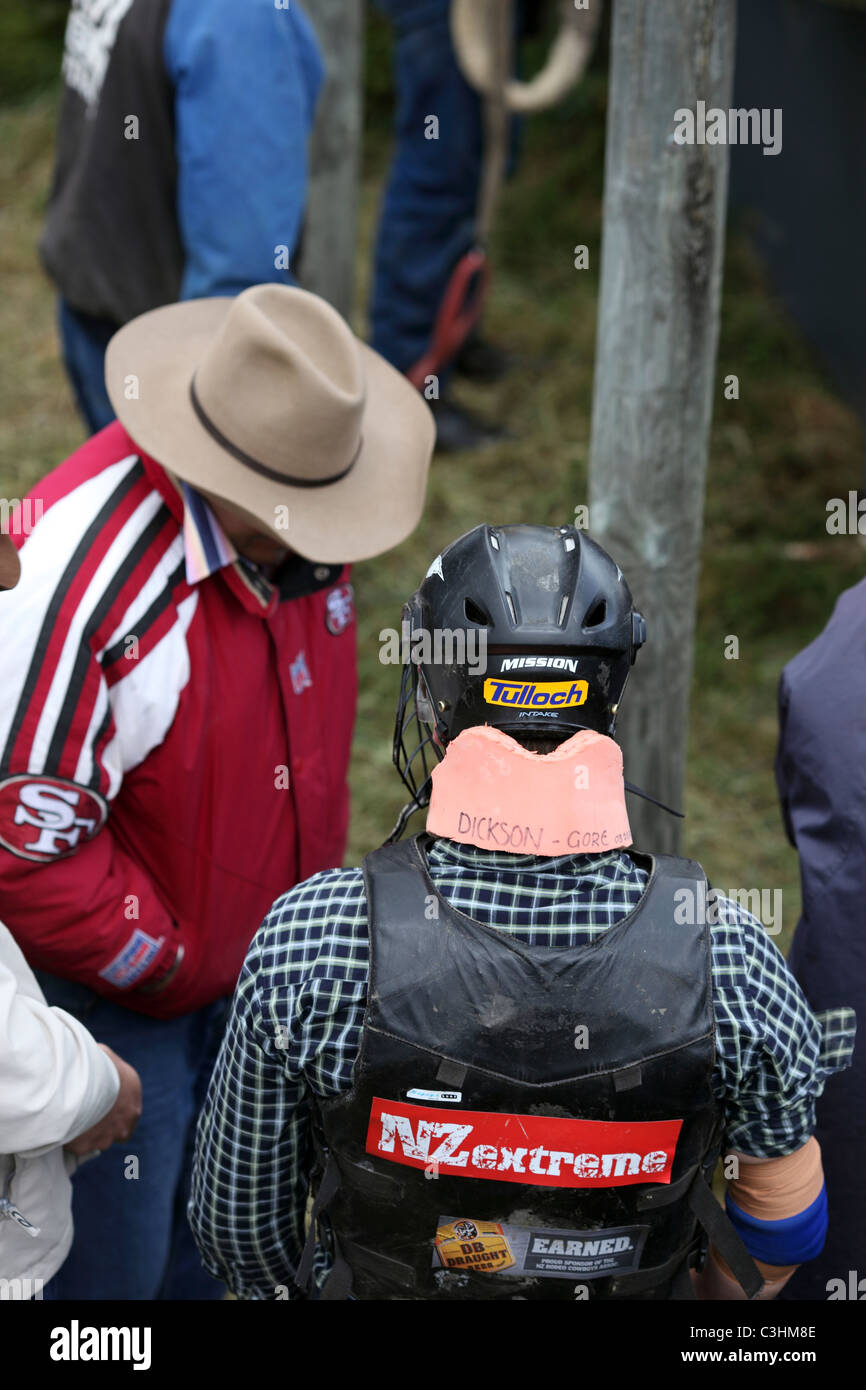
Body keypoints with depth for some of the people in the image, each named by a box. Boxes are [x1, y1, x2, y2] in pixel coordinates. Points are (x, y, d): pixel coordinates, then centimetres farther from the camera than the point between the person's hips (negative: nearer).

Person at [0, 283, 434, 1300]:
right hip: (103, 1000, -7)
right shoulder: (87, 572, -33)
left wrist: (309, 894, 11)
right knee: (106, 1261, 10)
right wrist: (162, 962, -19)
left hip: (260, 960, 7)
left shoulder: (291, 528, -8)